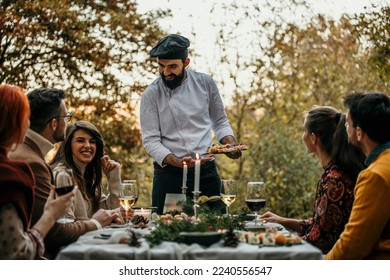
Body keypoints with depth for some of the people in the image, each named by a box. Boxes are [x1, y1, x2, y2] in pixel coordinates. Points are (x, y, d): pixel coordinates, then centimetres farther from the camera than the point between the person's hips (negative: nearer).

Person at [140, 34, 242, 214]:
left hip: (206, 172, 2)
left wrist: (230, 144, -4)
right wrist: (177, 162, -21)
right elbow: (150, 140, -7)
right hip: (169, 173, -2)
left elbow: (220, 121, 15)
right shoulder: (151, 94, -5)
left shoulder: (205, 83, 3)